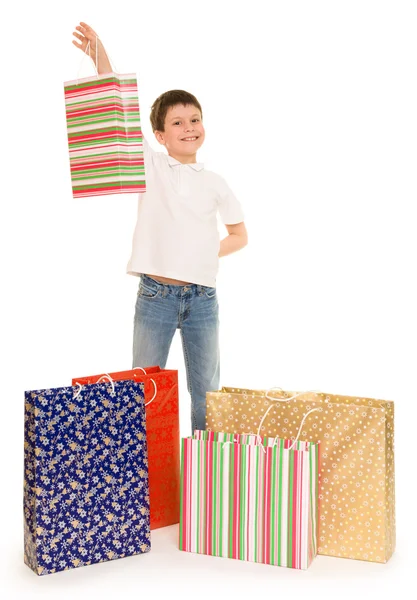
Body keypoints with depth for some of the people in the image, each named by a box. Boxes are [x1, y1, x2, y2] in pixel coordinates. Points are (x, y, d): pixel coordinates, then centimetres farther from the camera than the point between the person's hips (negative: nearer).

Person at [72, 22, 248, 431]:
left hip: (203, 297, 2)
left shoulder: (215, 184, 7)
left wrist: (207, 253, 0)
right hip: (156, 294, -2)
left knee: (206, 392, 11)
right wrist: (100, 56, -16)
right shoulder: (150, 166, 1)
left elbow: (239, 235, 16)